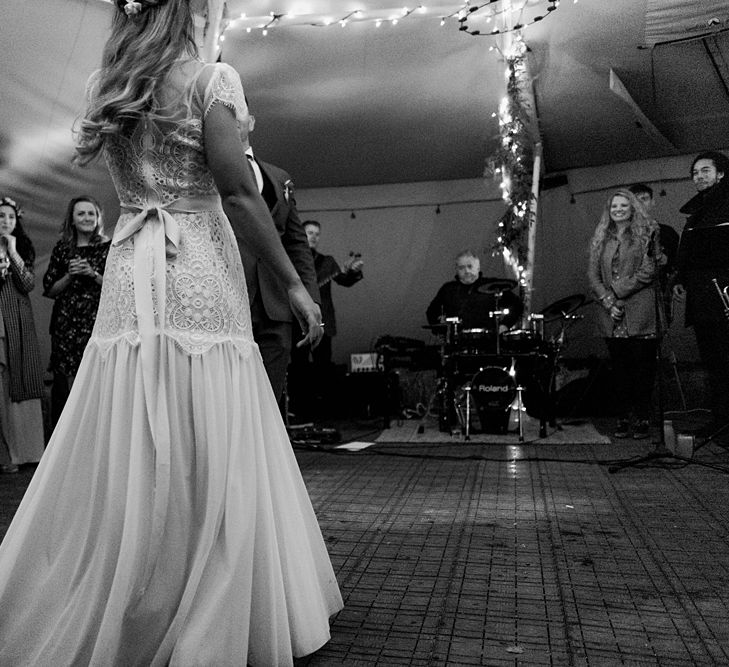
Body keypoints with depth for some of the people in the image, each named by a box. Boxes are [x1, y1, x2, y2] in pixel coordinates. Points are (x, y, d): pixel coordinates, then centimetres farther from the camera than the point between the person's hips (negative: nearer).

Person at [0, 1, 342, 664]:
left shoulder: (105, 89, 16)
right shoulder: (210, 77, 1)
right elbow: (238, 195, -8)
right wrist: (293, 281, -5)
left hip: (130, 283, 5)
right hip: (202, 280, -5)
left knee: (123, 463, 9)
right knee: (211, 464, 2)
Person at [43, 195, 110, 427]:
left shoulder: (108, 247, 3)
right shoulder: (62, 249, 10)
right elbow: (50, 290, 9)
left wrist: (93, 274, -12)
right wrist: (70, 275, -6)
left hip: (97, 321, -2)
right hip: (66, 323, 2)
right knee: (64, 382, 0)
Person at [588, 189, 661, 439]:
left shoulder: (647, 233, 5)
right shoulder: (600, 240, 16)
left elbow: (648, 272, -4)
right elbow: (593, 275, 10)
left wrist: (619, 292, -10)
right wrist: (608, 301, -4)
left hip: (640, 314, -3)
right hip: (612, 316, 3)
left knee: (642, 367, -2)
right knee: (619, 368, 5)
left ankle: (642, 419, 6)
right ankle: (623, 419, 11)